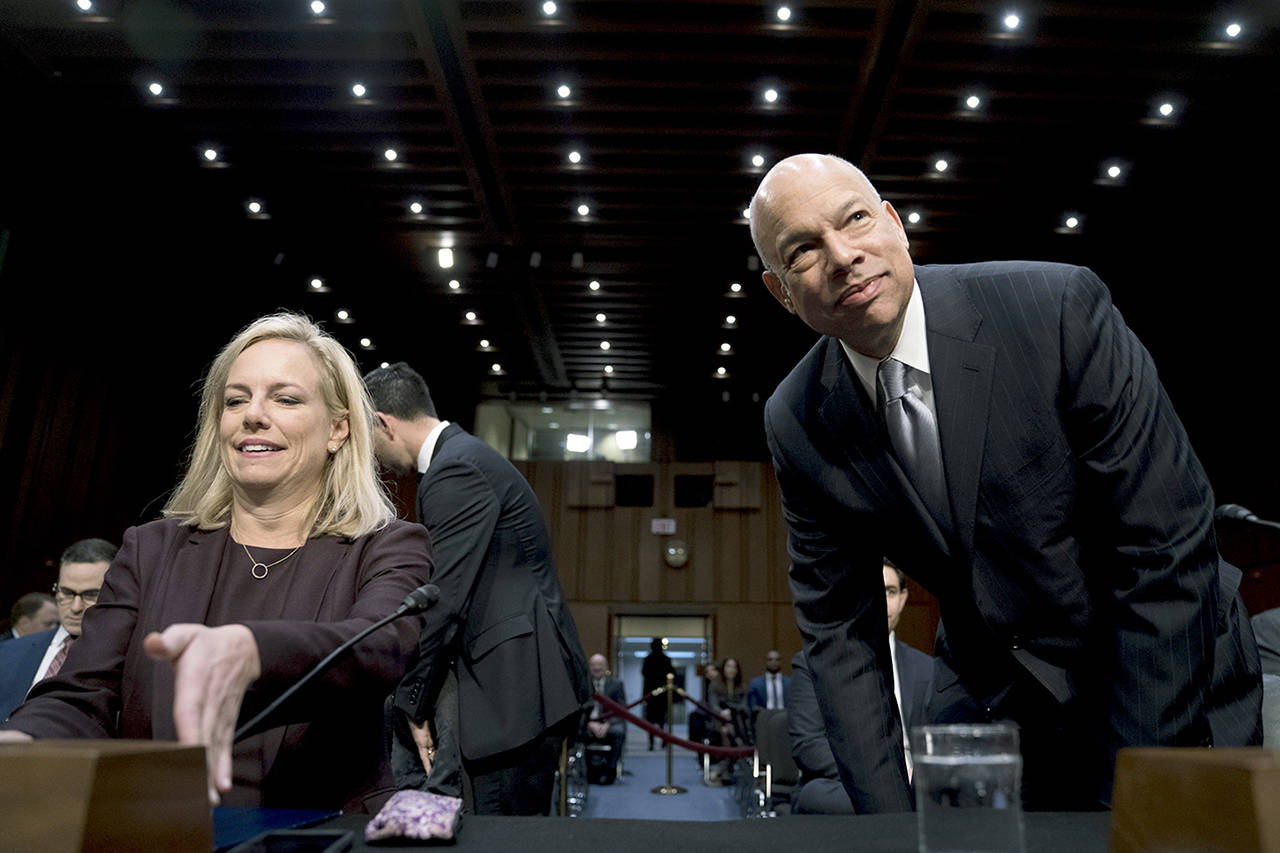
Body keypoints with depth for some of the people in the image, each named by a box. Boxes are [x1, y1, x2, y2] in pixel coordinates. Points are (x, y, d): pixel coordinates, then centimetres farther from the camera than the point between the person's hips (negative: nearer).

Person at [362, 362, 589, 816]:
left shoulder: (455, 471, -15)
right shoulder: (468, 456, 17)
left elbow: (444, 603, -17)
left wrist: (414, 705, -6)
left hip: (517, 687, -10)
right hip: (517, 679, 10)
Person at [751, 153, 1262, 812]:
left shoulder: (1059, 308, -23)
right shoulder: (796, 427, -13)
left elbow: (1167, 550, -21)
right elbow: (838, 632, -7)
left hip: (1170, 691, -1)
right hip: (985, 700, 2)